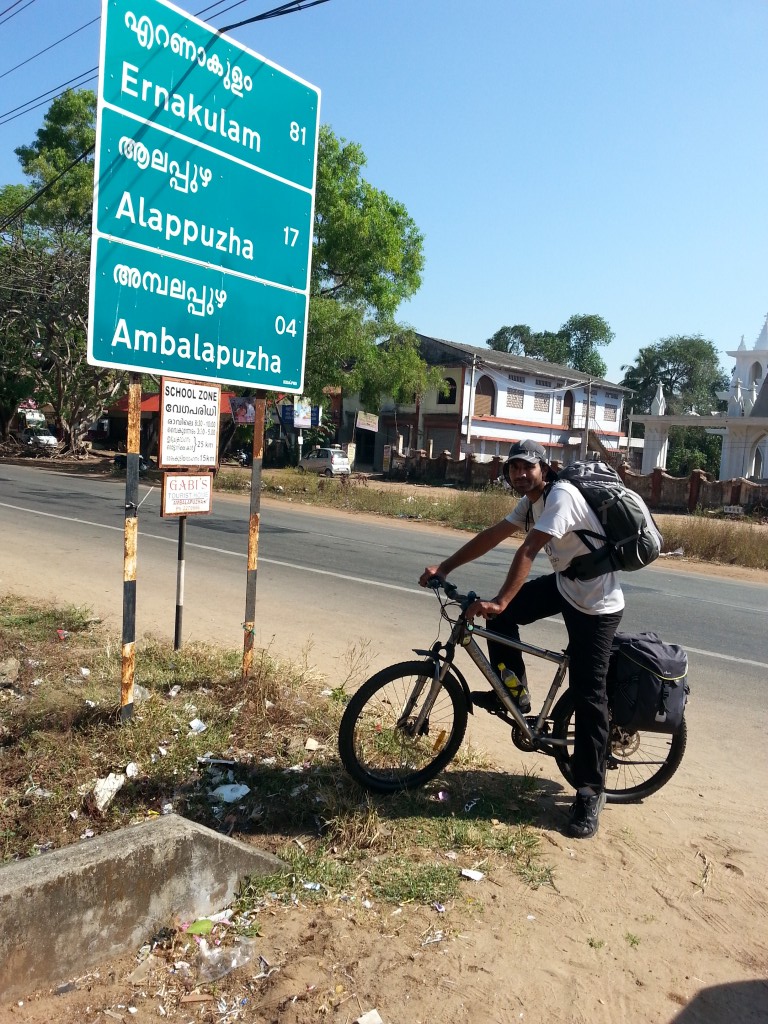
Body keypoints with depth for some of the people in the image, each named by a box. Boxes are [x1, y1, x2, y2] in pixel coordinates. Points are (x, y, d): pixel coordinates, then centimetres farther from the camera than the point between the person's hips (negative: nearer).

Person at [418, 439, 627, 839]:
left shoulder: (561, 496, -24)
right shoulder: (531, 503, 5)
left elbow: (527, 553, -33)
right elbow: (491, 536, 6)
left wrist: (499, 602, -39)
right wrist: (443, 567, 1)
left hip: (596, 604, -9)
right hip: (564, 585, 9)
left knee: (588, 696, -5)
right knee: (501, 616, -1)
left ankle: (590, 792, 8)